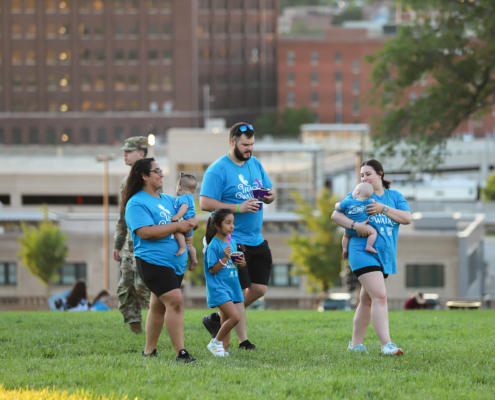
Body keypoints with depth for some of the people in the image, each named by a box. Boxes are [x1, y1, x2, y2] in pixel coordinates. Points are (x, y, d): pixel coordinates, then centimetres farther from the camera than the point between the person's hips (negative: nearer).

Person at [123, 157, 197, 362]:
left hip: (176, 261, 9)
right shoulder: (137, 203, -10)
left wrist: (191, 223, 0)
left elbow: (190, 217, 26)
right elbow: (145, 232, -22)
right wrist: (177, 226, -17)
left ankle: (149, 351, 22)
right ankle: (180, 352, -20)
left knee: (159, 305, 14)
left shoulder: (168, 199, 17)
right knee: (175, 301, -19)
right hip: (153, 260, -9)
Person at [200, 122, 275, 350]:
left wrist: (269, 196, -5)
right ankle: (243, 340, 6)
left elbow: (270, 195, 20)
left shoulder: (255, 164, 11)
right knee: (239, 291, -4)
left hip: (256, 240, 7)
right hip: (232, 241, -7)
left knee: (260, 288, 6)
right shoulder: (217, 170, -11)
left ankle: (218, 319, 22)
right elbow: (205, 203, -18)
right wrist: (238, 207, -23)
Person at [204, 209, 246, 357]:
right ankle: (216, 342, -1)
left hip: (232, 286, 8)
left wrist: (241, 263, 1)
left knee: (226, 321, 9)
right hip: (218, 288, -8)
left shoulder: (232, 242, 11)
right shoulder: (213, 246, -12)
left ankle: (224, 349, 14)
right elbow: (212, 270, -14)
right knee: (235, 316, -17)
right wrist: (225, 258, -23)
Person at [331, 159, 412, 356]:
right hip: (363, 252, -5)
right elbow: (336, 215, 1)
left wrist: (383, 209, -12)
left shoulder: (395, 196, 12)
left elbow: (407, 218, -1)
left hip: (385, 256, 5)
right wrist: (355, 225, -15)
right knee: (379, 296, -19)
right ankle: (386, 345, -26)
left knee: (367, 300, 13)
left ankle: (355, 343, 22)